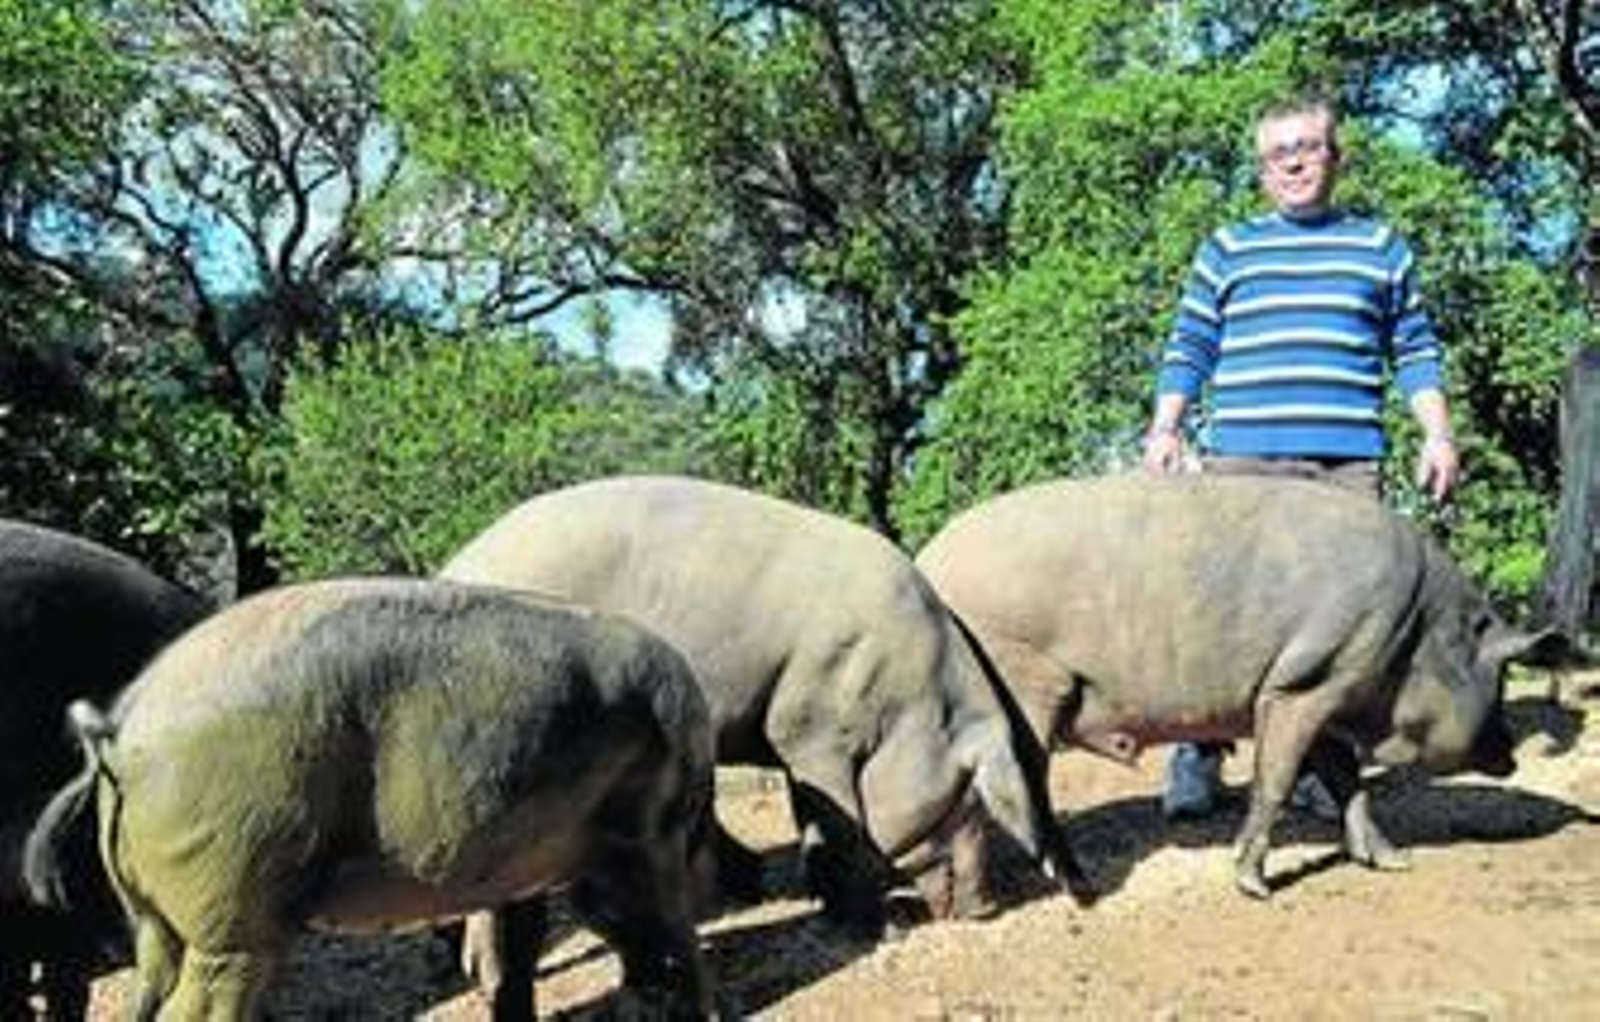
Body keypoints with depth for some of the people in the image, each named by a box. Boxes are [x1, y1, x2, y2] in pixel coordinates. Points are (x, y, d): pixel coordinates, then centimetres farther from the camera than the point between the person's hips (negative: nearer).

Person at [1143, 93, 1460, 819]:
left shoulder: (1380, 248, 17)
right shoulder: (1227, 248, 14)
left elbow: (1415, 352, 17)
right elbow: (1189, 348, 11)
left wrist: (1438, 434, 6)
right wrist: (1166, 428, 0)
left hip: (1348, 460, 1)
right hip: (1242, 457, -1)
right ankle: (1198, 755, 1)